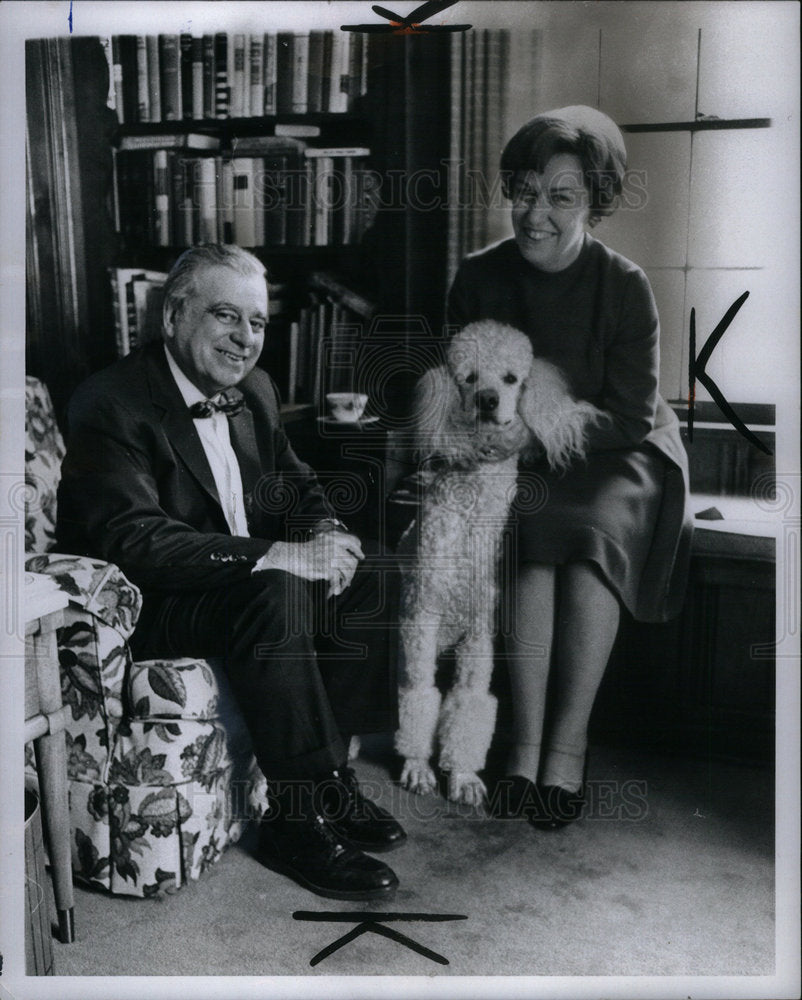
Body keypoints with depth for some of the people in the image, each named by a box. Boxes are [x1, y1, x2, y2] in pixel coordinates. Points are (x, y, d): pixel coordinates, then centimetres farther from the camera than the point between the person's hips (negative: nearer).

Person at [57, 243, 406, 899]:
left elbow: (296, 483, 16)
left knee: (370, 580, -7)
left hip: (244, 577, 8)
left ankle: (331, 775, 1)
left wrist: (325, 534, -9)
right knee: (279, 596, -32)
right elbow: (134, 538, -29)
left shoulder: (254, 391, 7)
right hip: (139, 605, -8)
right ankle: (299, 820, -20)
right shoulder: (112, 404, -18)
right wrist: (276, 555, -34)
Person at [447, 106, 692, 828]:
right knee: (532, 540, -28)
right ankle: (529, 740, -24)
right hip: (525, 466, 2)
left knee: (592, 538, -30)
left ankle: (567, 746, -22)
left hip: (619, 456, -1)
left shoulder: (624, 287, -9)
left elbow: (631, 416, -9)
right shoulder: (480, 278, -1)